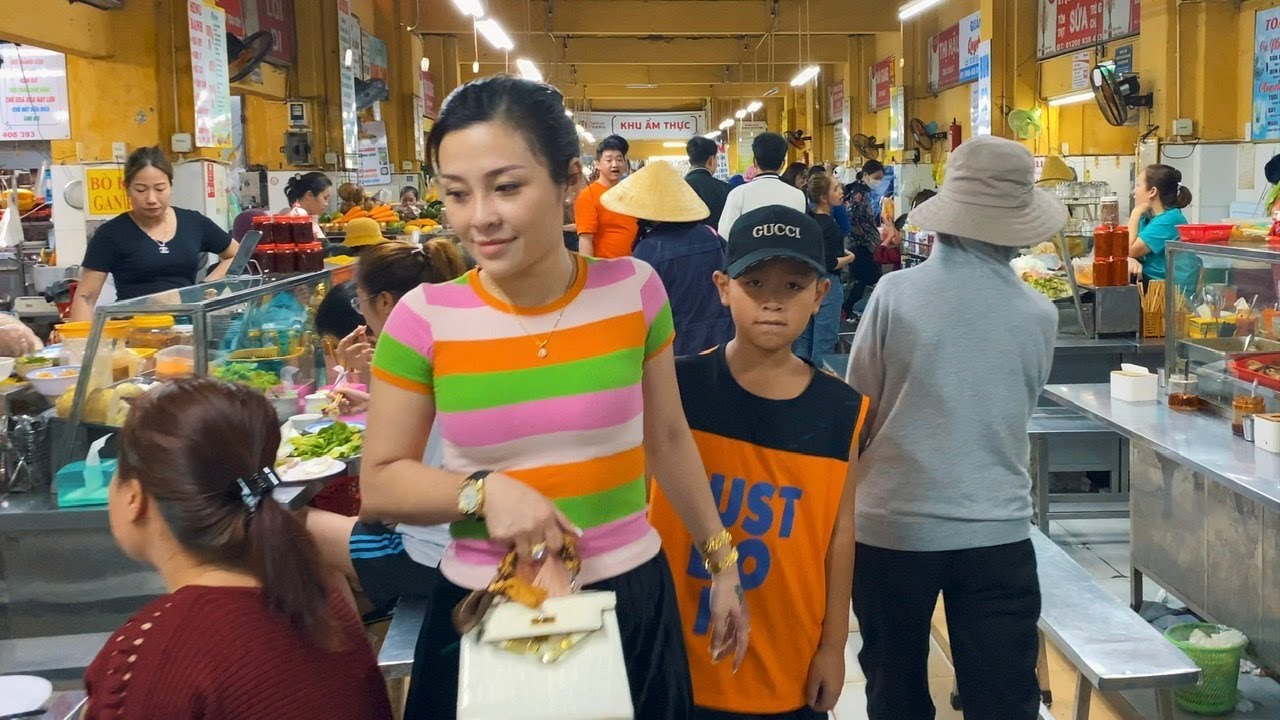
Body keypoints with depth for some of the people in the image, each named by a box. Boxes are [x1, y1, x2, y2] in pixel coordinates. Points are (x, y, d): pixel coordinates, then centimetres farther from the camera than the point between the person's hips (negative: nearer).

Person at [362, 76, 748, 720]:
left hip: (630, 599, 1)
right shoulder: (424, 319, -11)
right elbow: (380, 483, -2)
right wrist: (485, 490, -19)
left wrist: (721, 561, 14)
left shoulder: (633, 290, -7)